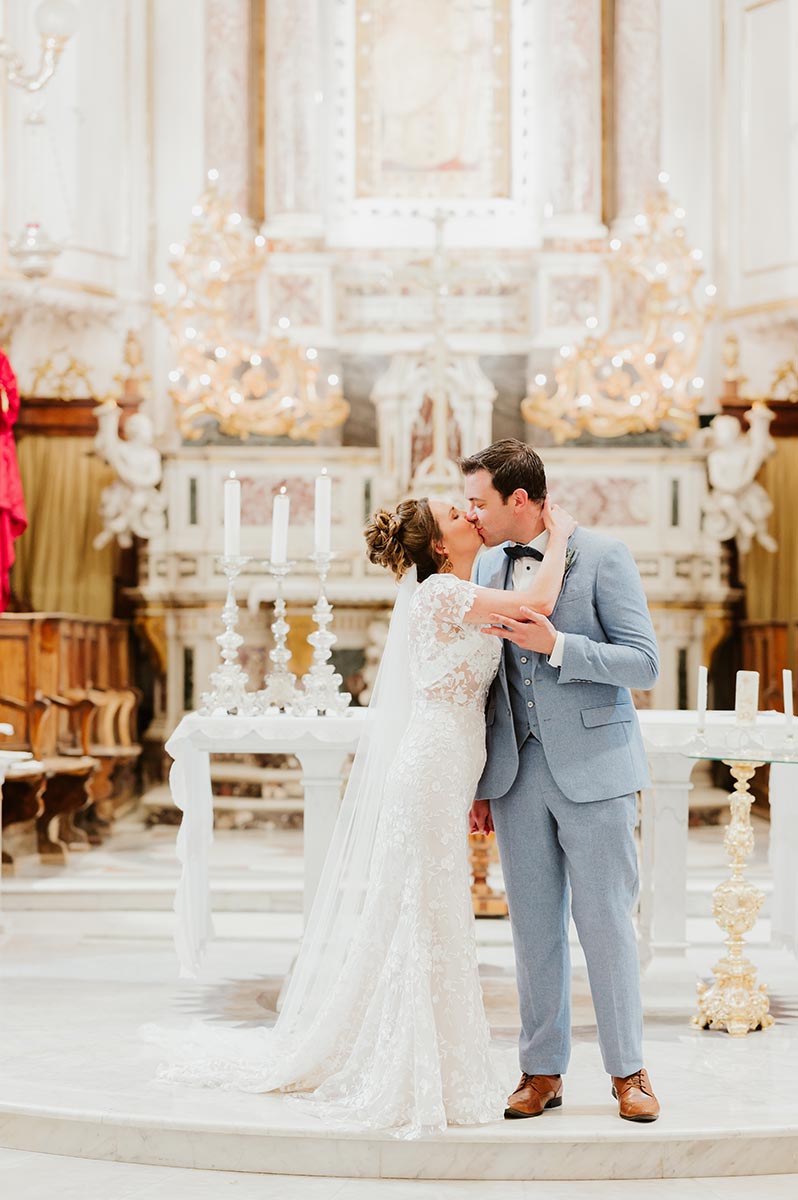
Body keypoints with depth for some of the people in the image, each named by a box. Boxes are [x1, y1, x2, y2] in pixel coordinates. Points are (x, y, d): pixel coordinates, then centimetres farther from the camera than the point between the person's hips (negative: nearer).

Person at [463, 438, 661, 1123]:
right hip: (518, 771, 5)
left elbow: (645, 663, -9)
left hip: (592, 768, -5)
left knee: (606, 920, -1)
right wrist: (481, 785, 15)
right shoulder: (489, 569, 10)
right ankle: (542, 1072, 16)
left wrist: (556, 645, -20)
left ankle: (629, 1071, 11)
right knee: (533, 926, 7)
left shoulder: (602, 556, -6)